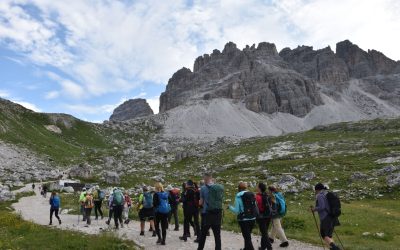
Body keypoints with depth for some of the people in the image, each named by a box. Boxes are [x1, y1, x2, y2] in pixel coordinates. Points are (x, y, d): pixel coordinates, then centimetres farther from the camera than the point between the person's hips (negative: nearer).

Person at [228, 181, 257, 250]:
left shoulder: (238, 196, -9)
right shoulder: (252, 195, 6)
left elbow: (237, 211, -10)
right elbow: (256, 208, 8)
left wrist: (230, 207, 6)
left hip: (244, 220, -6)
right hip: (252, 219, 6)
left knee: (247, 238, 2)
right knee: (248, 236, 23)